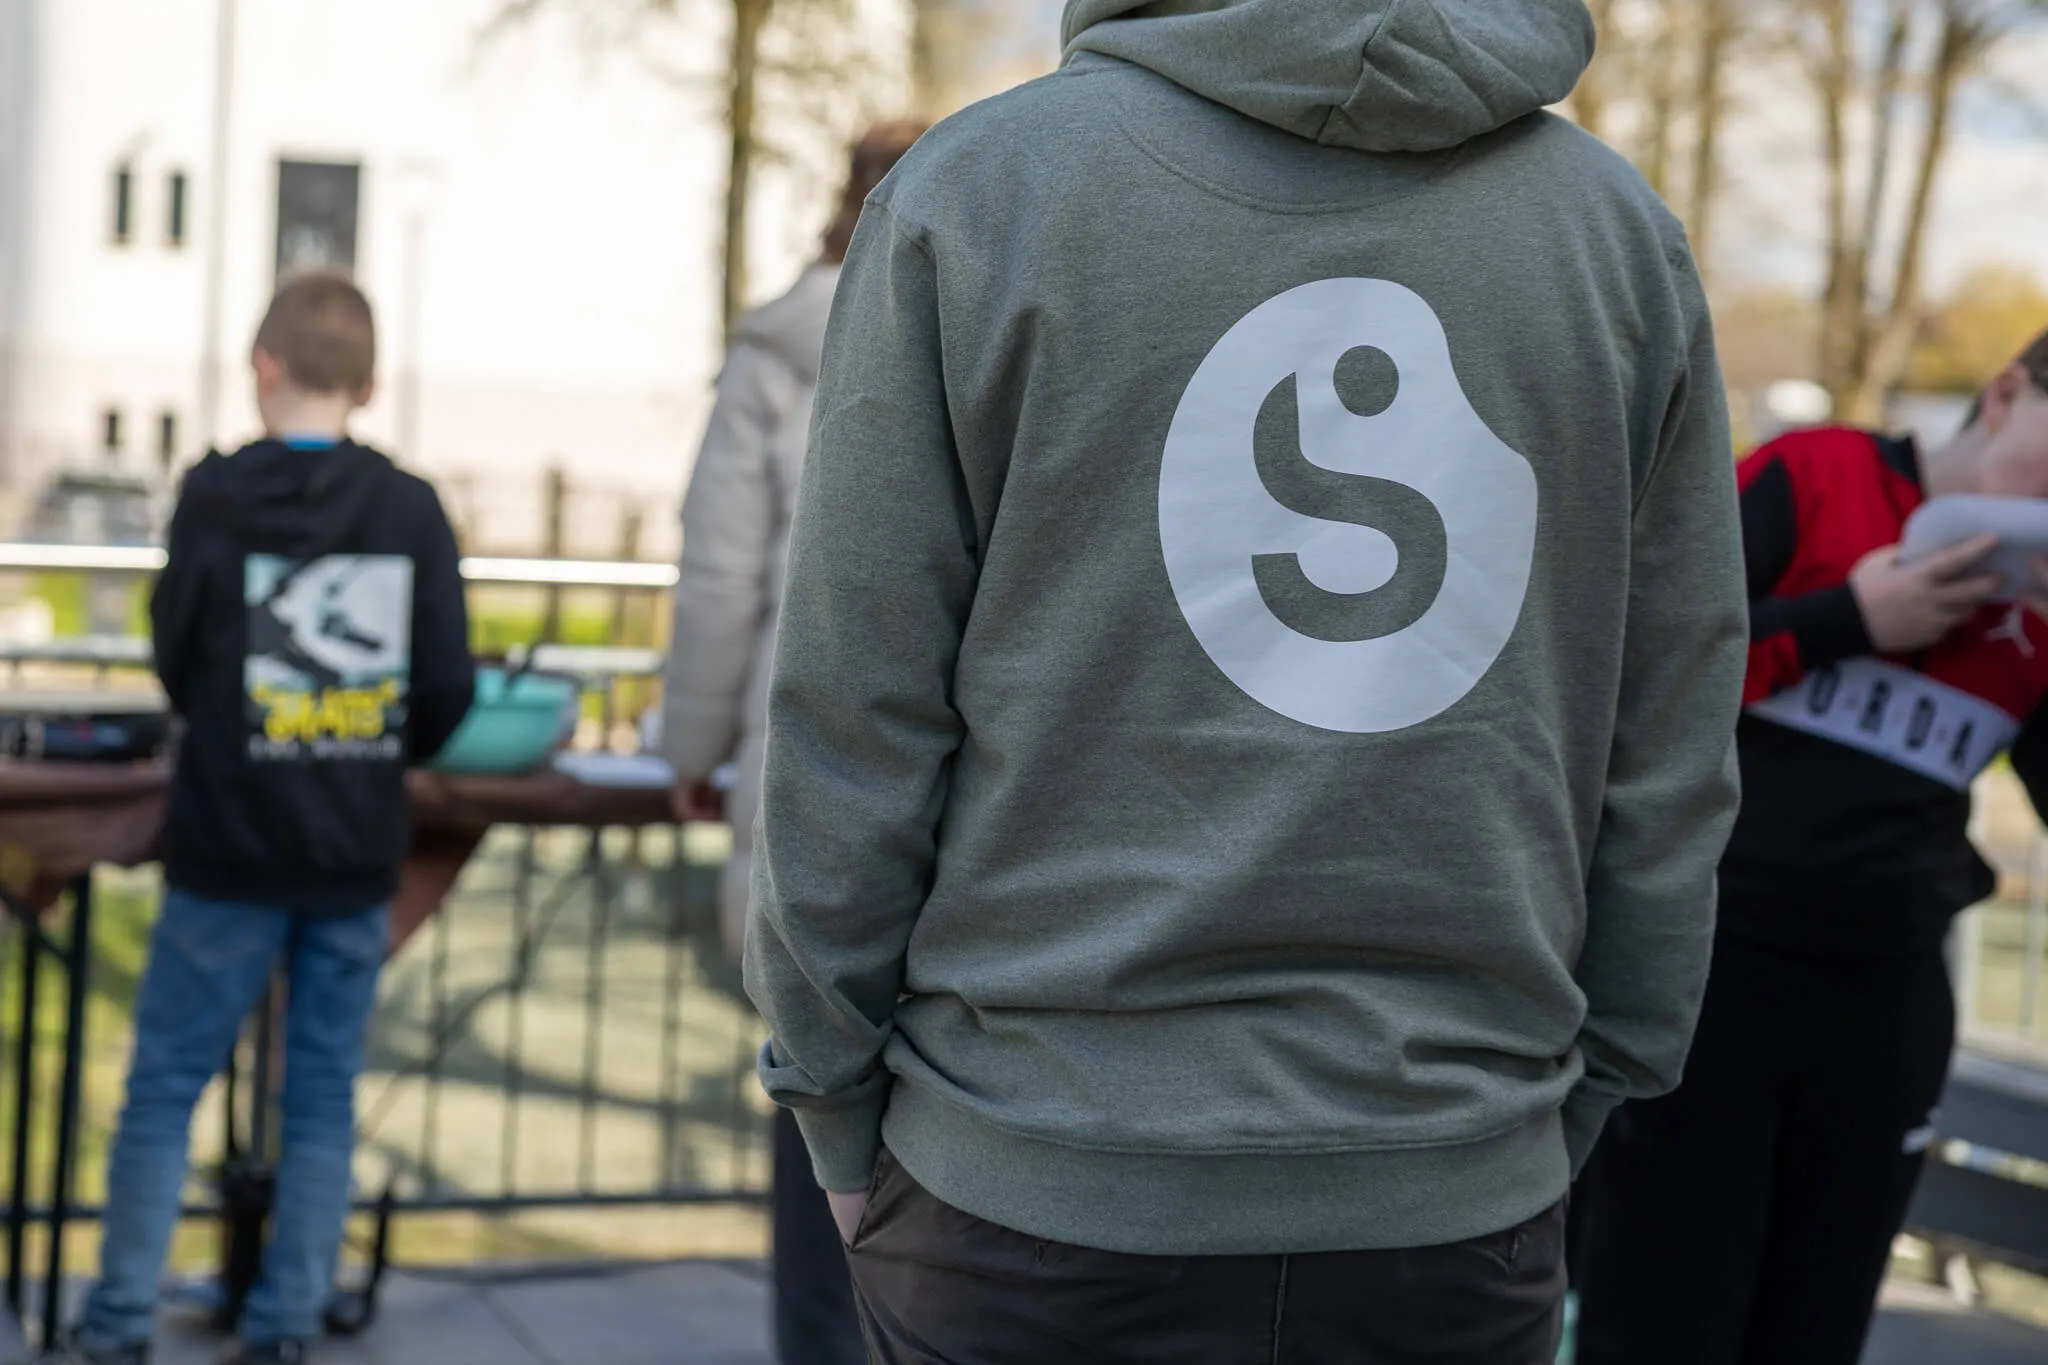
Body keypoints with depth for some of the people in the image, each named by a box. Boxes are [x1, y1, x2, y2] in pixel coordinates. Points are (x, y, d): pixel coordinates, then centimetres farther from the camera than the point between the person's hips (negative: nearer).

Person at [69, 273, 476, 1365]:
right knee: (323, 1094, 10)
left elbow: (175, 659, 0)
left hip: (230, 852, -2)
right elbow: (450, 685, -2)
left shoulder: (216, 495, -8)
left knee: (164, 1085, 7)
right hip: (360, 857, 2)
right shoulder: (412, 510, -2)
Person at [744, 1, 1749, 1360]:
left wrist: (844, 1116, 5)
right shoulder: (1624, 228, 4)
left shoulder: (972, 189, -5)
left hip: (1038, 1184, -2)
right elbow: (1670, 766, 5)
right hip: (1457, 1194, 2)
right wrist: (1572, 1105, 14)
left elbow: (856, 724, -5)